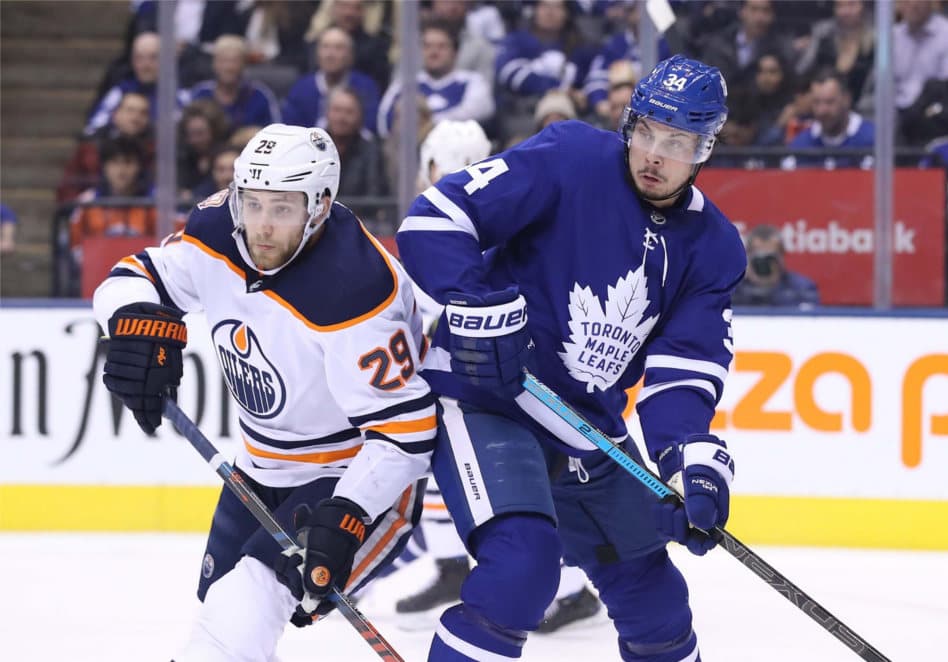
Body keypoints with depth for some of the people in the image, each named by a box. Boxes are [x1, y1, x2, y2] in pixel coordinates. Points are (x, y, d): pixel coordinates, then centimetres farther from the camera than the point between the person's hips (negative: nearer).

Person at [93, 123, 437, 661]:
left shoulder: (353, 290, -32)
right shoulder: (219, 232, -12)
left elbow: (403, 427, -31)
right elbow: (136, 276, 0)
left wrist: (347, 519, -39)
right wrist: (139, 321, -24)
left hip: (359, 478, -8)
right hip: (262, 471, 8)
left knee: (245, 611, -27)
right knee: (221, 604, 22)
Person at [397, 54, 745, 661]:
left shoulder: (712, 248, 0)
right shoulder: (569, 161, -16)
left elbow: (683, 374, -6)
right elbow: (431, 222, -20)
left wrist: (694, 463, -23)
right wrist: (480, 308, -32)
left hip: (586, 429, 7)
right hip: (484, 400, -6)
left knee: (649, 589, 14)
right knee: (521, 564, -28)